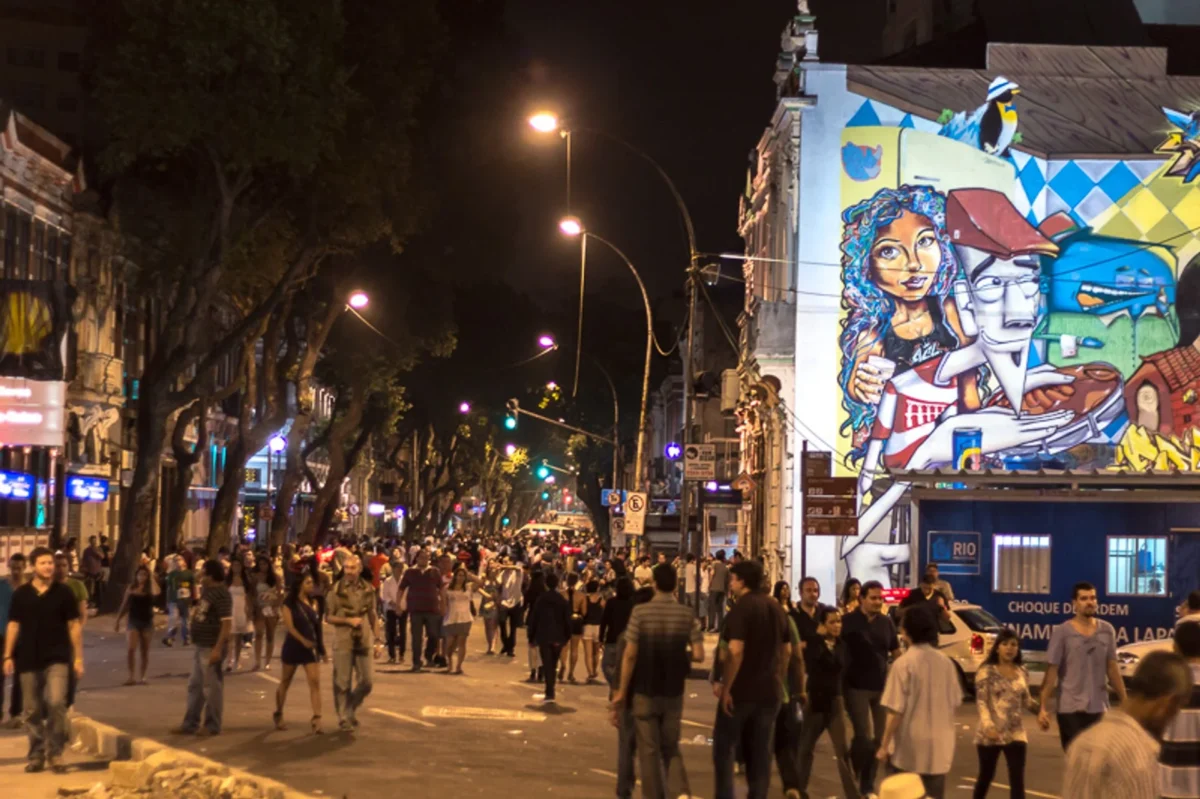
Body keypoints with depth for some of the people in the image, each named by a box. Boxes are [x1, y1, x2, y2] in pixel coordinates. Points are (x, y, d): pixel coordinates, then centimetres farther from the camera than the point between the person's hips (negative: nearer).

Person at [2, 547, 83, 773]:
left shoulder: (64, 593, 1)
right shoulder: (21, 594, 5)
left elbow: (74, 626, 3)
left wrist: (78, 657, 0)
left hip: (57, 658, -2)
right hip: (28, 660, 2)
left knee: (56, 703, -16)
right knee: (32, 711, 6)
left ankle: (55, 752, -3)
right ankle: (36, 755, 17)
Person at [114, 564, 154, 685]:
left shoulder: (150, 589, -1)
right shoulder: (131, 588, 3)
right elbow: (125, 605, 9)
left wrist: (152, 578, -18)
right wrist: (118, 620, 9)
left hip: (147, 622, 0)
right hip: (133, 621, 0)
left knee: (144, 651, 6)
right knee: (131, 649, -13)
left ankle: (142, 676, 18)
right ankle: (131, 676, -3)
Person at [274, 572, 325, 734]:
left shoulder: (312, 603, 9)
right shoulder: (289, 603, -5)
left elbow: (317, 625, 12)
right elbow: (289, 625, -15)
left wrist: (321, 646, 9)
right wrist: (303, 640, -25)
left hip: (311, 647, 3)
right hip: (293, 646, -3)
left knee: (315, 682, -10)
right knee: (285, 681, 10)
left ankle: (316, 719, -15)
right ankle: (278, 714, 27)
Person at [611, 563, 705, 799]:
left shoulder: (640, 612, -10)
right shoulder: (687, 615, -4)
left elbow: (630, 655, -11)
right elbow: (699, 655, -8)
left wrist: (622, 691, -3)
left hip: (645, 691, -2)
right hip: (673, 692, 2)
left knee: (649, 749, 8)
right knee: (671, 747, 15)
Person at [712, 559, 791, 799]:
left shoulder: (741, 608, -13)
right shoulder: (776, 608, 10)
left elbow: (735, 651, -22)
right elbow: (787, 651, 15)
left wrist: (726, 688, -17)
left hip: (741, 690, -7)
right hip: (768, 690, 7)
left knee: (724, 746, 4)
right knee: (760, 749, 11)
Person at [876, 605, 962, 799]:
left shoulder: (903, 663, -14)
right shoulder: (946, 663, 0)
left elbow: (896, 710, -15)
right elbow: (955, 703, 9)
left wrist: (884, 745, -6)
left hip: (910, 748, -4)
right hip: (939, 747, 4)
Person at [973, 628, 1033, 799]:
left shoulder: (1021, 671, 8)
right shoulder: (986, 671, -6)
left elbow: (1025, 701, 13)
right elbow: (981, 701, -12)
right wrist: (988, 725, -26)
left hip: (1015, 733, 3)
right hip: (990, 734, -3)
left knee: (1017, 778, -6)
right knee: (986, 776, 12)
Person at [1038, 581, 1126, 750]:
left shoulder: (1107, 630, 4)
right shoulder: (1062, 632, -7)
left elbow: (1112, 669, 9)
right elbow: (1051, 672, -9)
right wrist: (1044, 708, -12)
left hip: (1099, 708, 4)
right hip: (1070, 708, -4)